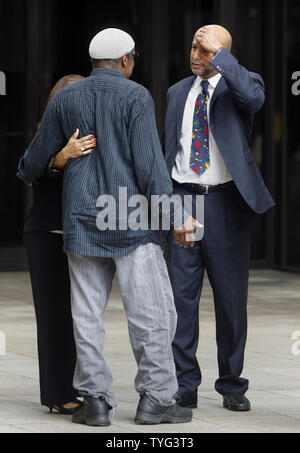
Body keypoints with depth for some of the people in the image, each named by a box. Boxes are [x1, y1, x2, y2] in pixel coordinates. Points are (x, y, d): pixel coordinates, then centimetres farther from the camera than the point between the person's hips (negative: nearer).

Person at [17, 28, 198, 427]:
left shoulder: (65, 99, 9)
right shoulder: (135, 97, -4)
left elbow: (37, 158, 15)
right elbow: (148, 163, -13)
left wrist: (24, 174, 39)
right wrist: (175, 215, -12)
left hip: (82, 221, 4)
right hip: (132, 221, -4)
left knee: (87, 312, 6)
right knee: (152, 308, 0)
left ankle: (95, 399, 4)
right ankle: (155, 398, -2)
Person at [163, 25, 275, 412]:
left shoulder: (236, 84, 0)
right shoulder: (177, 92, 14)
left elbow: (254, 96, -26)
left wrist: (219, 54, -23)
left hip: (224, 201, -3)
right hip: (183, 197, 3)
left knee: (231, 295, 3)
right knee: (181, 293, 0)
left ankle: (232, 385, 13)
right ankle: (185, 386, 6)